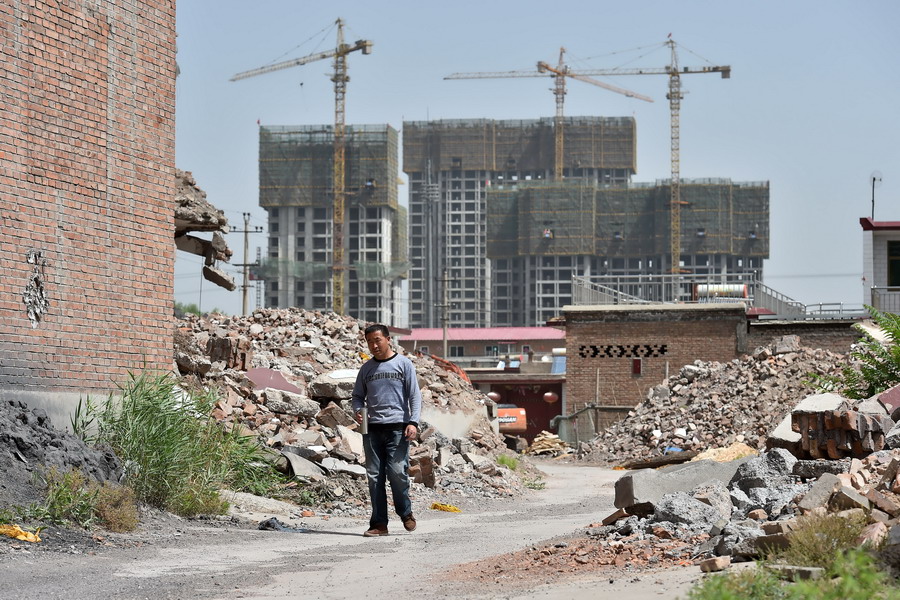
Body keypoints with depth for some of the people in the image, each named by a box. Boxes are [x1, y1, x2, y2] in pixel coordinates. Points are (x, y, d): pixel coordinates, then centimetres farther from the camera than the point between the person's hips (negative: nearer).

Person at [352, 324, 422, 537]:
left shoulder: (403, 363, 5)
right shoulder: (366, 368, 17)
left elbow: (414, 395, 2)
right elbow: (358, 395, 22)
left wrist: (413, 422, -10)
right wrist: (358, 411, 0)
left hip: (397, 426, -4)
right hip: (372, 428, 4)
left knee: (397, 472, -11)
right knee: (375, 476, 1)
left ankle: (406, 513, 12)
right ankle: (379, 523, 5)